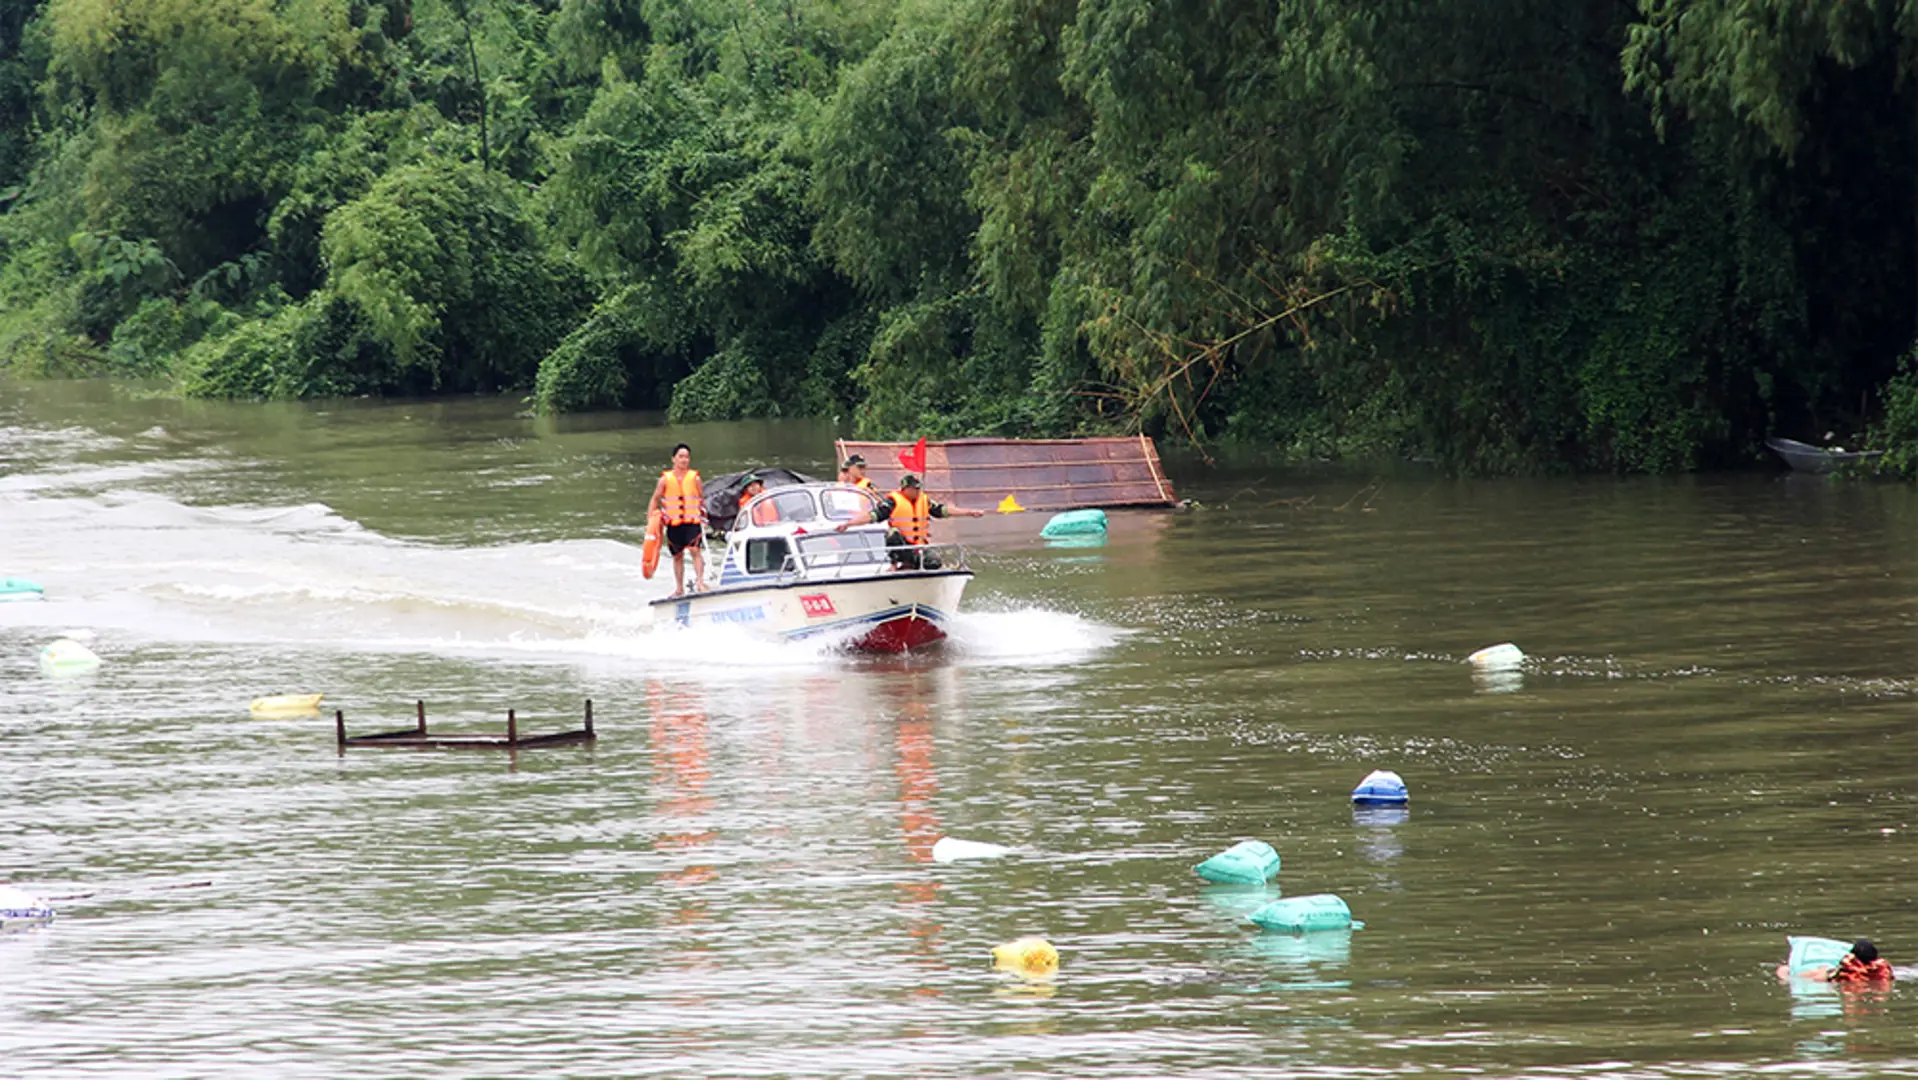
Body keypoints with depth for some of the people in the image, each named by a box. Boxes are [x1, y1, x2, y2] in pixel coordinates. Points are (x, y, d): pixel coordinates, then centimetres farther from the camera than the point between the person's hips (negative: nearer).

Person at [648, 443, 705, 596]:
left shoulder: (694, 477, 5)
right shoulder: (666, 479, 5)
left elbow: (701, 499, 14)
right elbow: (655, 500, 10)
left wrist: (704, 519, 12)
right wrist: (650, 519, 3)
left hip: (692, 522, -1)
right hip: (673, 524, 1)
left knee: (696, 550, -19)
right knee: (677, 555, 9)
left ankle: (700, 581, -24)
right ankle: (679, 588, 19)